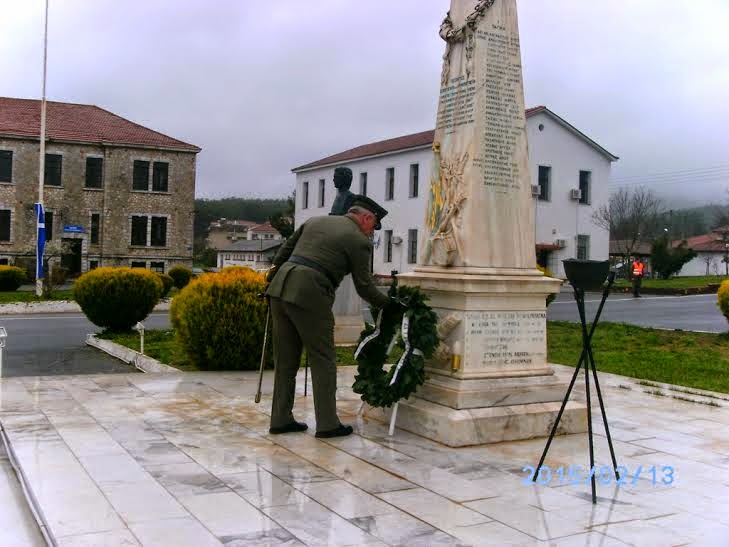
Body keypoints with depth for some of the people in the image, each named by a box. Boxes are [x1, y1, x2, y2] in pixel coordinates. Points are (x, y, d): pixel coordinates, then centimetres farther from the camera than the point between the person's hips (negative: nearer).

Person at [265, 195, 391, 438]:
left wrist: (272, 277, 32)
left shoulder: (315, 221, 22)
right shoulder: (359, 241, 2)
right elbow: (364, 286, 4)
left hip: (281, 286, 7)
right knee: (323, 360, 4)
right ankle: (327, 423, 8)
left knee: (285, 359, 14)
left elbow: (285, 249, 23)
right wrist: (386, 303, 17)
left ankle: (281, 419, 21)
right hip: (310, 294, -7)